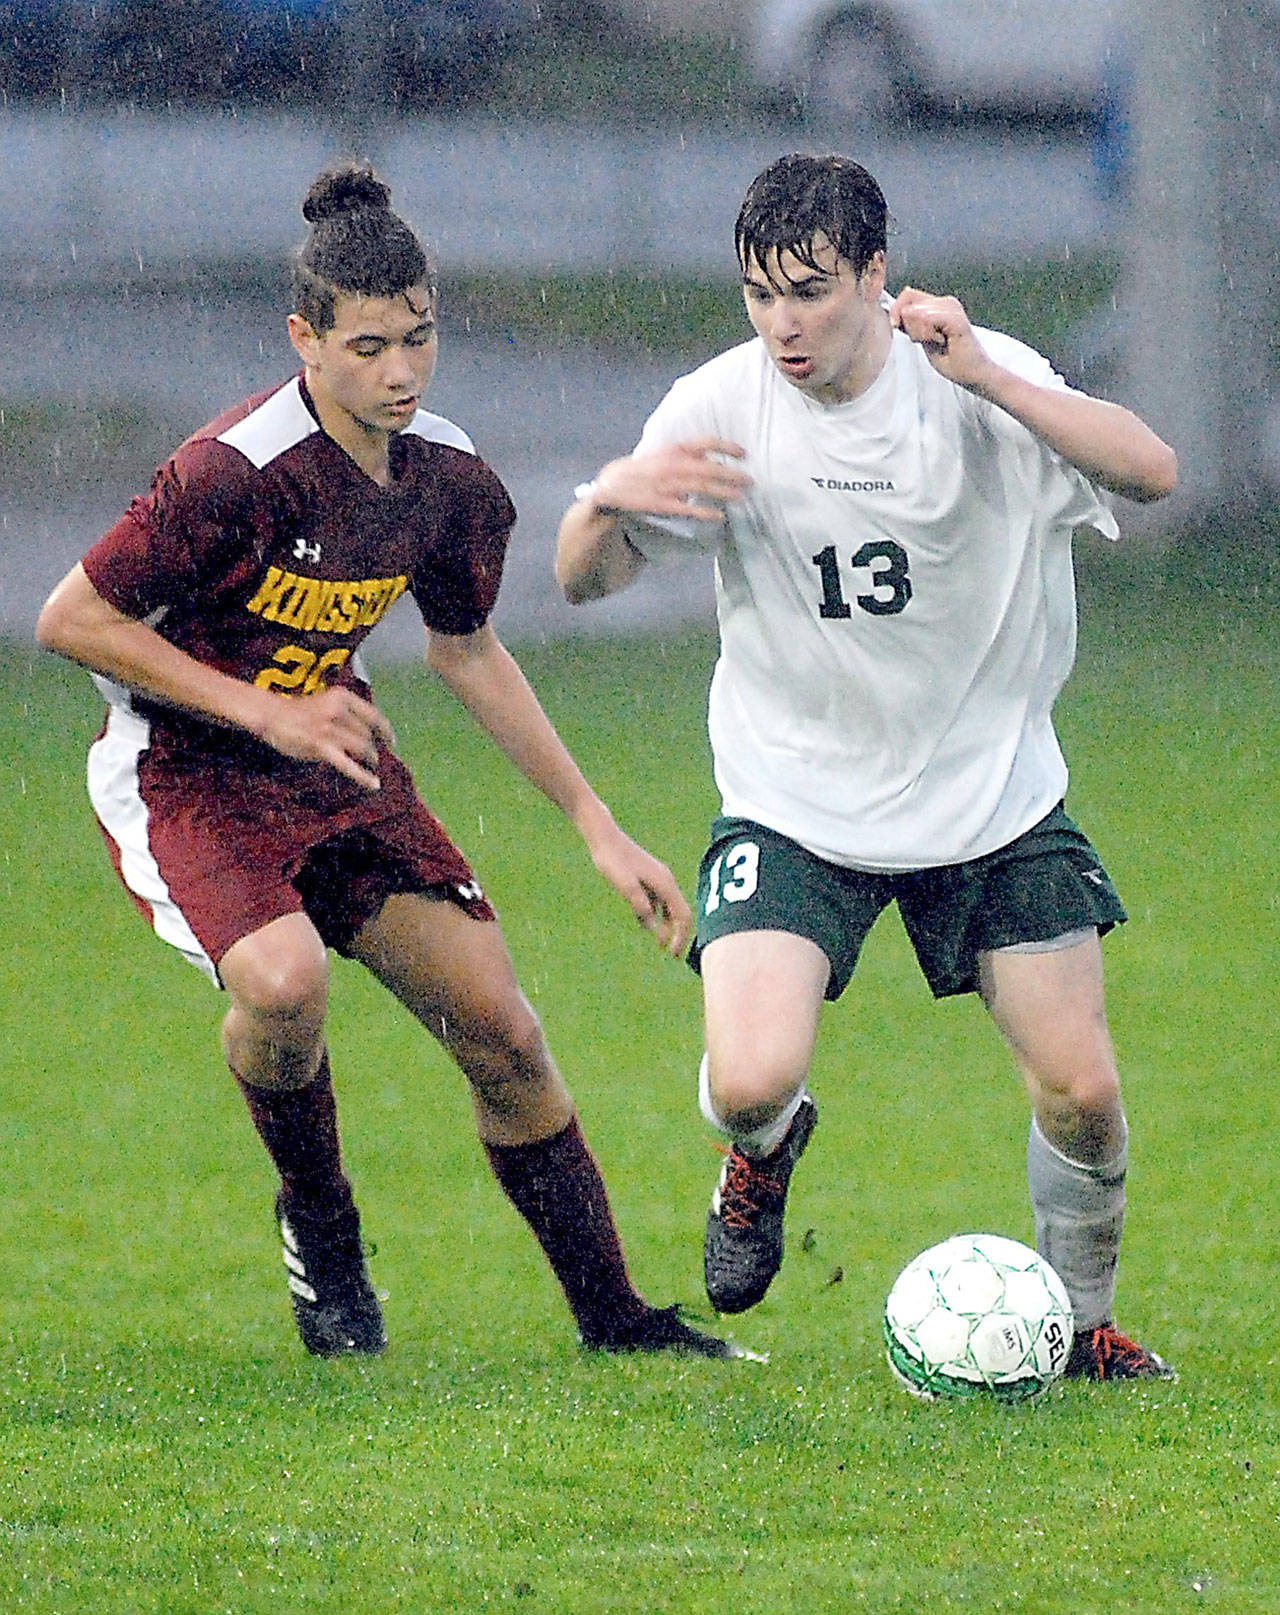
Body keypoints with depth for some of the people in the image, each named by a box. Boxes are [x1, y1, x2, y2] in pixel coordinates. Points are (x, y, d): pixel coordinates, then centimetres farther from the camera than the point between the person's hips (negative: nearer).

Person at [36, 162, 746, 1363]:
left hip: (334, 766, 6)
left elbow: (466, 651, 13)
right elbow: (71, 620, -19)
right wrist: (259, 710, -21)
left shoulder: (450, 481, -4)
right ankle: (317, 1224, -3)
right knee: (283, 979, -33)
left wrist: (596, 825, 11)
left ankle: (611, 1315, 14)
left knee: (500, 1031, -1)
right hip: (179, 778, -6)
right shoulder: (234, 472, -26)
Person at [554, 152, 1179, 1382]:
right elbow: (583, 582, -5)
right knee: (750, 1082, -20)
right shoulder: (720, 410, -10)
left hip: (994, 796, 0)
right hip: (792, 804, 0)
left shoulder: (977, 381, -13)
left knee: (1081, 1093, -3)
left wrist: (988, 379, -39)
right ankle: (765, 1150, 18)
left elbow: (1149, 471, -27)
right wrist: (607, 500, -29)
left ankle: (1081, 1324, 25)